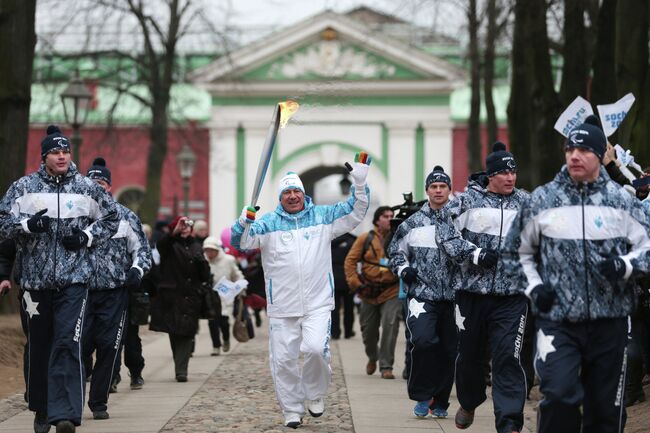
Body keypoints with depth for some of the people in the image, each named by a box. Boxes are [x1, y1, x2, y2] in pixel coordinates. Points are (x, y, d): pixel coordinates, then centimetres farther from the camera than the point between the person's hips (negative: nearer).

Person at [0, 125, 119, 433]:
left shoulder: (87, 188, 4)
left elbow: (111, 217, 16)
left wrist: (87, 237, 0)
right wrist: (27, 224, -14)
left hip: (73, 280, -1)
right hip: (35, 280, 1)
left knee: (67, 344, -13)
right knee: (39, 346, 10)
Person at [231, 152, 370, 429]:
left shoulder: (322, 217, 5)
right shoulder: (268, 223, 1)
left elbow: (354, 213, 4)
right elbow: (240, 243, -6)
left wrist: (359, 184, -10)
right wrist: (243, 223, -27)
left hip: (318, 304, -1)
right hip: (282, 306, 1)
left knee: (316, 349, -20)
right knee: (283, 360, 3)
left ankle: (315, 393, 7)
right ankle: (292, 410, 19)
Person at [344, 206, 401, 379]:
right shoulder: (366, 239, 2)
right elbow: (350, 261, 3)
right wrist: (354, 282, -6)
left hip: (391, 292, -1)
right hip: (369, 292, 1)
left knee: (390, 326, -15)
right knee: (368, 329, 12)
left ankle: (386, 366, -7)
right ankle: (372, 357, 41)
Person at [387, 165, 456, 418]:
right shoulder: (413, 223, 8)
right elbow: (395, 250, 18)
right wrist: (403, 269, 1)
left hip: (452, 296, 1)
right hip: (421, 293, -1)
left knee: (449, 350, 5)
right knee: (422, 340, -21)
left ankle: (440, 402, 18)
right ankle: (423, 396, -7)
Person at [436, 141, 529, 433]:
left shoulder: (526, 204, 8)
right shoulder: (468, 200, 0)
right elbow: (445, 234, -3)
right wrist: (475, 254, -13)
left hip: (512, 293, 0)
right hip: (472, 289, 0)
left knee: (508, 357, -11)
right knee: (470, 353, 13)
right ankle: (468, 403, 40)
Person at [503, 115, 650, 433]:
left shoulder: (620, 200, 3)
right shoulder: (542, 200, 4)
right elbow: (519, 250, 16)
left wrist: (624, 266, -12)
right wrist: (533, 286, 2)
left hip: (610, 321, 1)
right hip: (557, 318, -1)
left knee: (605, 407, 7)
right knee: (559, 395, -19)